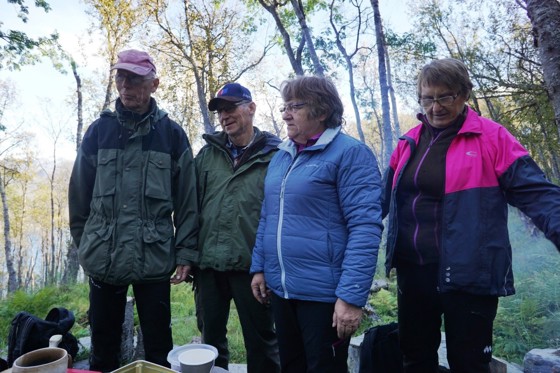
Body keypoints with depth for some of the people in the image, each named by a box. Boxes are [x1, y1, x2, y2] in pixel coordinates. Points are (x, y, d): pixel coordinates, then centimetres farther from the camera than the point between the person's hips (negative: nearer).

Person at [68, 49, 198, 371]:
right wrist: (84, 243, 10)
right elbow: (79, 194, 9)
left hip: (155, 259, -2)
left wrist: (186, 254, -5)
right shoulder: (99, 130, 5)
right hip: (104, 259, 2)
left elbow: (187, 201, -2)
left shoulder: (172, 134, 0)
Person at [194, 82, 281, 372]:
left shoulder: (274, 156, -2)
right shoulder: (207, 154, 9)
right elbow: (191, 206, 9)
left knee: (260, 341, 10)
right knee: (211, 338, 19)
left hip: (252, 264, -4)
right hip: (209, 264, 4)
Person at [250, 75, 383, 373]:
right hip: (280, 289, 7)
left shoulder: (350, 153, -12)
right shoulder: (281, 156, 10)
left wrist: (352, 295, -22)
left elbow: (365, 227, -19)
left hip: (324, 293, -7)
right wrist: (259, 267, 10)